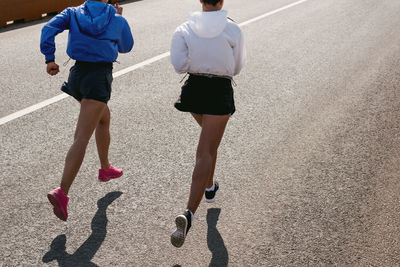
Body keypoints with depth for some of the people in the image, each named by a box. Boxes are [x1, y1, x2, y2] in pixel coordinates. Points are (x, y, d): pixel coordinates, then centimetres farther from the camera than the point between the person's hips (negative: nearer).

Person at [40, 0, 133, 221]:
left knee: (104, 118, 30)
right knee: (82, 139, -13)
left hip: (77, 74, 6)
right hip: (99, 77, -6)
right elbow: (125, 47, 22)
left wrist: (49, 59, -9)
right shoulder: (118, 20, 4)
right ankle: (61, 193, -25)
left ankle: (105, 168, 46)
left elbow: (49, 29, -9)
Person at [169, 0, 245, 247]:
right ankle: (189, 214, -20)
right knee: (206, 154, -7)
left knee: (210, 135, 32)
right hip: (220, 91, -4)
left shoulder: (185, 29, -2)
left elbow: (178, 64, -12)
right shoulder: (233, 30, -6)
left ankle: (209, 187, 44)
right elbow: (237, 67, 3)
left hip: (194, 88, 4)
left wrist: (196, 61, 6)